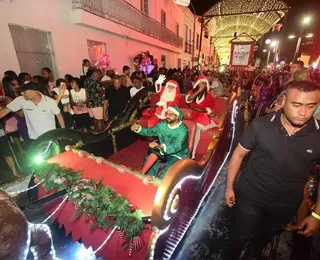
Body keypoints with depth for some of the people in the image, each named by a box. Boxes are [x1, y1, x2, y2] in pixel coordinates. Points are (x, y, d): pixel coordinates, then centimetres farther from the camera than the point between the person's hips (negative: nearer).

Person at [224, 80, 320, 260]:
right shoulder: (261, 125, -21)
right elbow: (239, 154, -11)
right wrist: (230, 186, -7)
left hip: (286, 205, 3)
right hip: (250, 196, -2)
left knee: (266, 236, 32)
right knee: (240, 237, 18)